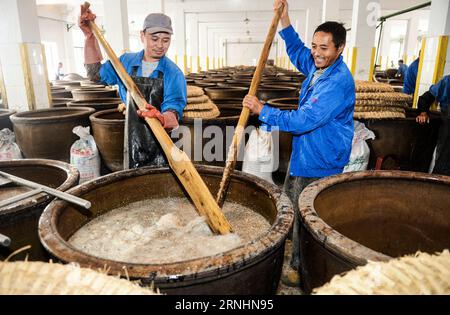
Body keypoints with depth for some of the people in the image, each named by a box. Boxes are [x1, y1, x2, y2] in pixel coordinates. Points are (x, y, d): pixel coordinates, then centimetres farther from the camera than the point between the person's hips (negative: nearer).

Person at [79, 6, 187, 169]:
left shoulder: (173, 73, -10)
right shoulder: (127, 62, 5)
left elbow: (173, 114, -20)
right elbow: (95, 73, 14)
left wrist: (162, 119, -44)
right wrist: (89, 36, 5)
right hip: (133, 145, 4)